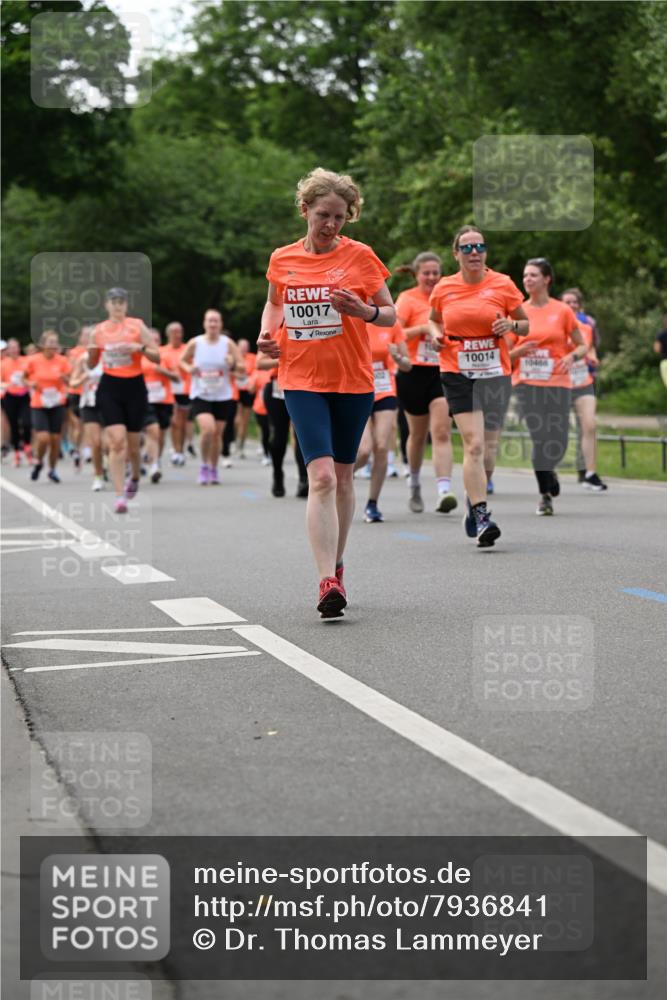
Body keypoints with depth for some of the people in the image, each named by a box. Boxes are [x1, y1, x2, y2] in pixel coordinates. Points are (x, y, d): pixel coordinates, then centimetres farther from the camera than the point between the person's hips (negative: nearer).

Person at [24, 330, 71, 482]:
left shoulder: (62, 361, -3)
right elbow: (24, 378, 7)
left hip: (57, 405, 2)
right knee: (43, 437, -15)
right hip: (38, 406, -2)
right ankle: (38, 462, 15)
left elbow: (69, 382, 4)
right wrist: (30, 384, -13)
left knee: (55, 438, 3)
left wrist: (64, 378, -18)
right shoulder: (33, 361, -6)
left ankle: (52, 469, 24)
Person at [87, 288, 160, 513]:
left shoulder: (137, 326, -1)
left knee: (133, 444, 8)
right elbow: (92, 364, 15)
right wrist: (91, 351, -5)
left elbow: (157, 357, -4)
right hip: (109, 387, 1)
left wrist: (140, 347, -21)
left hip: (134, 387, 0)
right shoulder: (99, 330, 6)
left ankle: (135, 477, 41)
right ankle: (120, 495, -14)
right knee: (117, 441, -14)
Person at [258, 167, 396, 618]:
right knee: (321, 476, -15)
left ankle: (336, 566, 30)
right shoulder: (282, 260, 3)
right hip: (302, 381, 0)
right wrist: (267, 333, 1)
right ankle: (328, 581, -20)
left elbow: (391, 314, 3)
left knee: (343, 476, 11)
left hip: (353, 381, 1)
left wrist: (365, 311, -18)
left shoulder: (360, 256, -2)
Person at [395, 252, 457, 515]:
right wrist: (422, 328, -21)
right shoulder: (407, 299, -3)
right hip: (414, 373, -2)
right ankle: (414, 485, 34)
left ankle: (444, 491, -23)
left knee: (442, 431, -13)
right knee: (418, 434, 11)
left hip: (442, 372, 2)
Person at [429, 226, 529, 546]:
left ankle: (473, 499, 34)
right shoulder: (443, 288, 3)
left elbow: (525, 325, 10)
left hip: (495, 373, 1)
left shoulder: (503, 284, 0)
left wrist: (511, 325, -12)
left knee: (489, 448, 6)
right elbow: (433, 318, 22)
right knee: (474, 443, -15)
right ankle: (481, 517, -18)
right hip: (457, 374, -1)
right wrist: (435, 333, 1)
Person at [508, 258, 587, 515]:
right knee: (539, 438, -8)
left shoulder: (562, 311, 3)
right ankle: (546, 494, 5)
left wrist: (572, 356, -13)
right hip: (527, 383, 1)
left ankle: (547, 473, 28)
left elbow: (582, 346, 9)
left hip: (557, 383, -1)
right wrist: (519, 352, -11)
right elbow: (507, 354, 11)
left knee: (556, 441, -5)